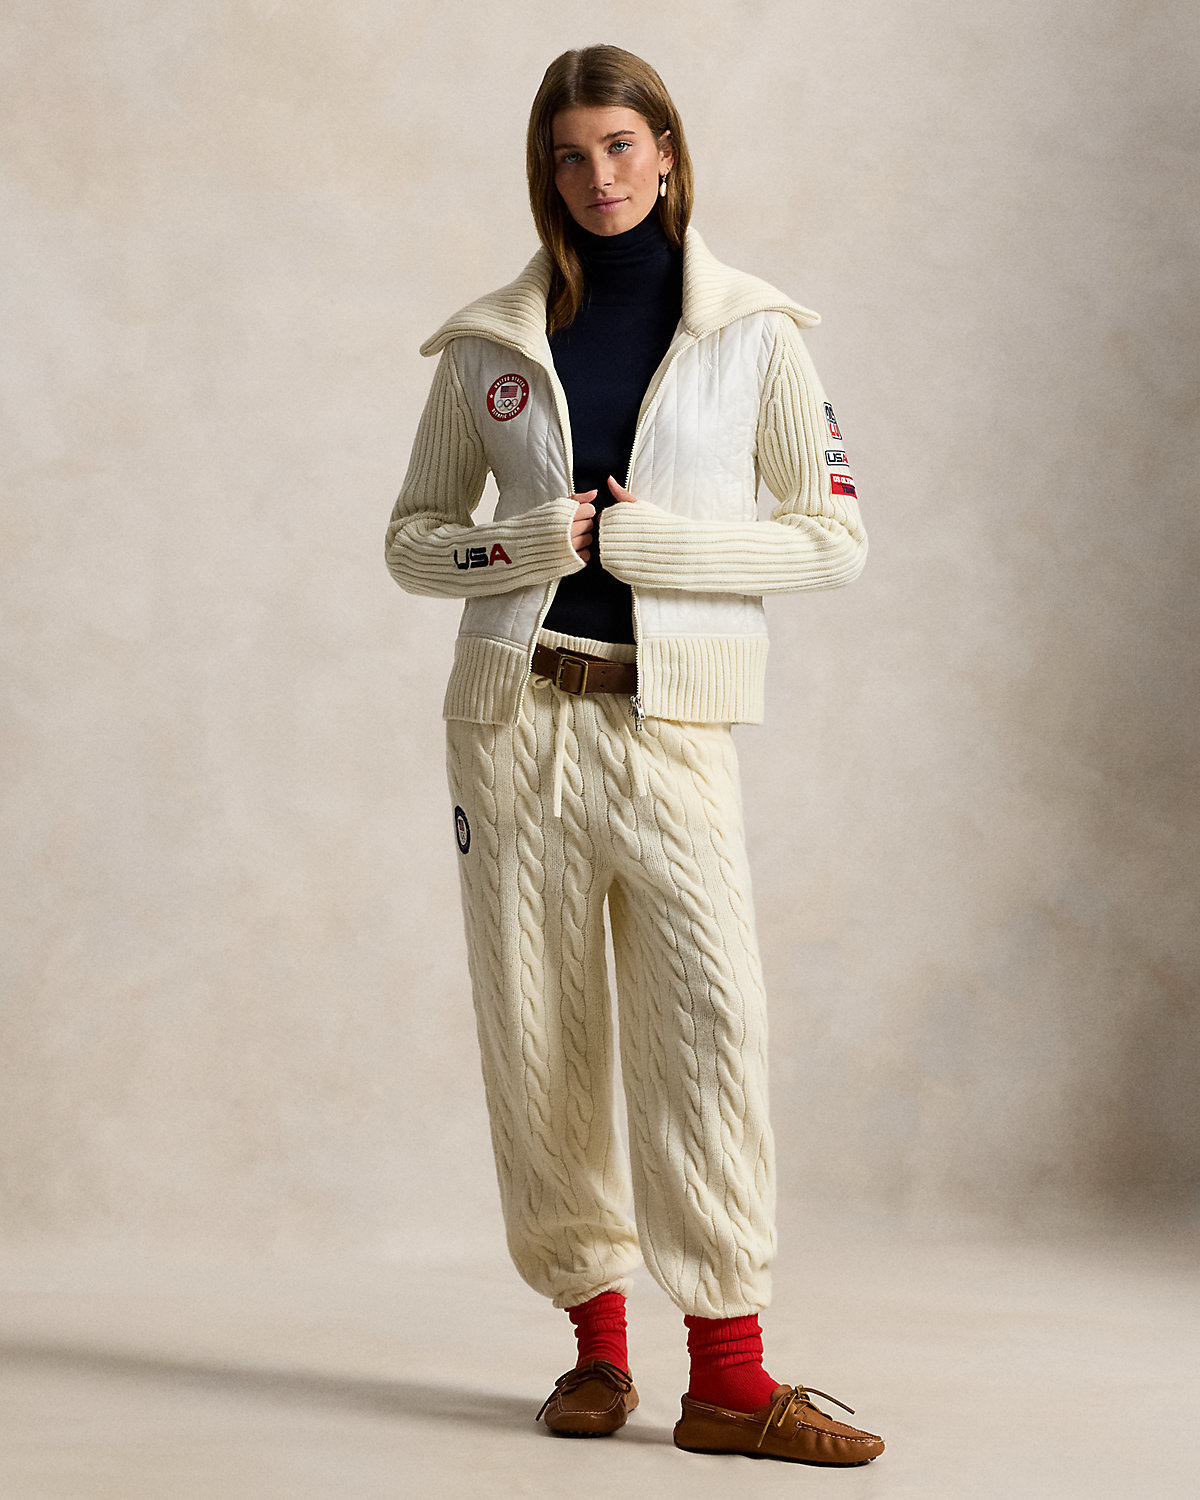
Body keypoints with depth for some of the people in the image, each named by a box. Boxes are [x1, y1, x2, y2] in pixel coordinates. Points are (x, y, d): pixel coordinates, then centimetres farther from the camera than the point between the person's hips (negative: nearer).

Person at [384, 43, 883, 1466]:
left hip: (668, 721, -2)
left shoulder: (750, 330, 4)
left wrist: (655, 542, -9)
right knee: (537, 1028, 2)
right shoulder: (490, 342, 9)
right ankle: (595, 1335, 13)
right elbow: (412, 537, 14)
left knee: (710, 1015, -12)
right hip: (514, 710, 2)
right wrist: (518, 547, -8)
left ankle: (728, 1375, -9)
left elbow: (835, 534, 3)